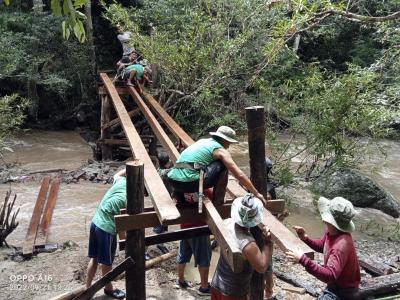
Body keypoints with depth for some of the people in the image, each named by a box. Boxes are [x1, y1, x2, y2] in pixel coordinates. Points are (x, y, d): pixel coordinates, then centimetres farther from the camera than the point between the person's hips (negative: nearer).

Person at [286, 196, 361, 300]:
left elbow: (330, 276, -42)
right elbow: (321, 246, 10)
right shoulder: (330, 231, -9)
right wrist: (305, 239, -9)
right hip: (335, 286, 8)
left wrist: (303, 260, -50)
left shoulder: (341, 245, -35)